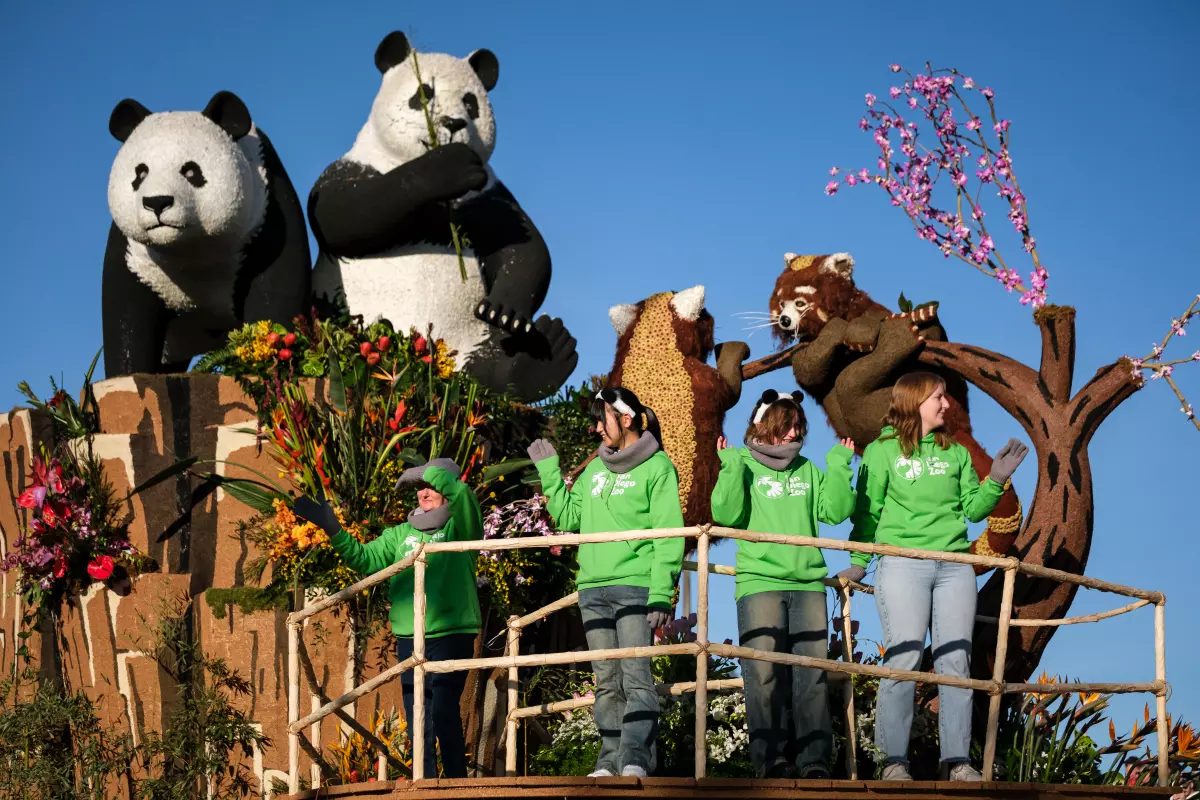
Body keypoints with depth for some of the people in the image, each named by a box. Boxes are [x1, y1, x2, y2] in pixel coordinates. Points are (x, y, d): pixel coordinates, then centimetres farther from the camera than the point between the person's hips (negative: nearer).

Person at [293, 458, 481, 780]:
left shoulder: (460, 527, 1)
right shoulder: (402, 534, 18)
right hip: (409, 638, 6)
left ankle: (456, 784, -10)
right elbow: (364, 558, 11)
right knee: (417, 720, 6)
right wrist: (333, 529, 2)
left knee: (444, 712, -16)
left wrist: (425, 473, -12)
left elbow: (461, 493, -18)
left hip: (451, 635, -6)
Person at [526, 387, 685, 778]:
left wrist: (662, 592, -16)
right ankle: (611, 760, 8)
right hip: (593, 588, 6)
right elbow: (569, 518, 19)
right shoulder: (595, 469, 18)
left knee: (636, 679, -13)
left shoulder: (657, 468, -2)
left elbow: (668, 537, -8)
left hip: (635, 587, -6)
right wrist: (549, 472, 16)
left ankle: (636, 760, -20)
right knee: (606, 683, 6)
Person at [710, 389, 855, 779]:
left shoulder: (808, 471, 16)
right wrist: (731, 468, -14)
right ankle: (771, 760, -9)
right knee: (764, 674, -10)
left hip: (807, 584, 3)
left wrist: (839, 467, 1)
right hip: (759, 582, -3)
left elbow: (835, 511, 7)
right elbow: (727, 515, -6)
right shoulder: (744, 467, 6)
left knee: (813, 675, -2)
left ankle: (815, 761, -2)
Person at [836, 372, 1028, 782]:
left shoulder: (955, 452, 16)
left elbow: (973, 509, 13)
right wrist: (858, 562, -3)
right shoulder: (882, 451, 4)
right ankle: (895, 761, -7)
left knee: (955, 663, 1)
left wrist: (996, 481, -2)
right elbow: (867, 512, 5)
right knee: (903, 661, -10)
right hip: (902, 565, -4)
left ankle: (957, 760, 3)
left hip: (954, 567, 4)